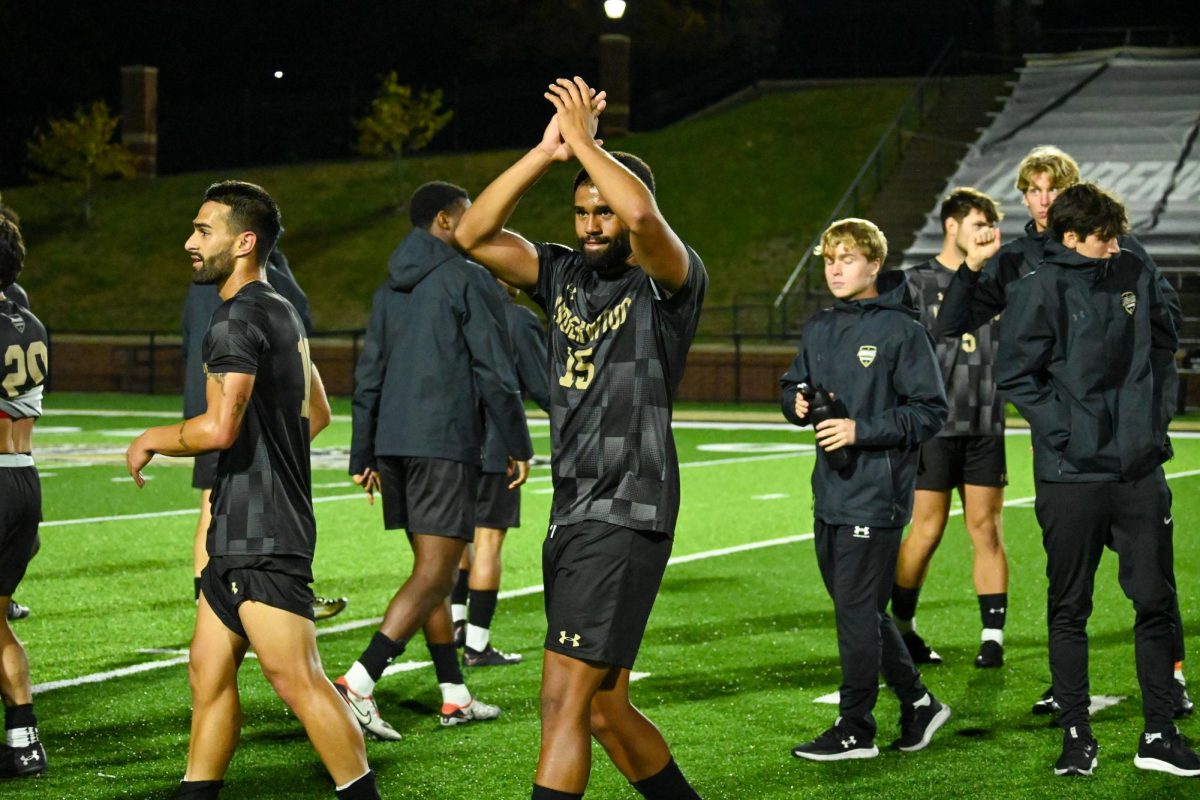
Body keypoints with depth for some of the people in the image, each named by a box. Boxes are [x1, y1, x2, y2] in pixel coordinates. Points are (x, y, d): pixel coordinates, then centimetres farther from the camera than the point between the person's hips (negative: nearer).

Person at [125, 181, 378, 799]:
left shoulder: (237, 320, -15)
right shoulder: (282, 312, 17)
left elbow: (218, 428, -27)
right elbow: (317, 414, 29)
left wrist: (151, 441, -10)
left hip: (262, 537, -11)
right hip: (240, 532, 11)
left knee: (297, 681, -10)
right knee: (209, 672, 12)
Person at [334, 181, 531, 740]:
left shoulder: (390, 289, 16)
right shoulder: (468, 280, -5)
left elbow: (368, 376, 16)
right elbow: (495, 373, -9)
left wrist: (363, 457, 19)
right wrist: (518, 448, -1)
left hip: (393, 442, 8)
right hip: (446, 443, -8)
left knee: (431, 568, 15)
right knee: (434, 574, -8)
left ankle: (454, 697, 19)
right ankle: (357, 685, -20)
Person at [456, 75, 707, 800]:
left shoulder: (671, 281, -6)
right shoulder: (565, 276, 13)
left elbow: (642, 213, -28)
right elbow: (475, 235, 2)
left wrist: (585, 140, -14)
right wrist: (548, 152, -5)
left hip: (627, 520, -8)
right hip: (570, 517, 8)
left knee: (565, 704, -13)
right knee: (605, 711, 15)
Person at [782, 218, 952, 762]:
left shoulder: (900, 330, -8)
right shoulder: (819, 329, 12)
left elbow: (930, 412, -10)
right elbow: (792, 386, 23)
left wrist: (861, 430, -18)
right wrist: (798, 404, 0)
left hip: (875, 494, -7)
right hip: (829, 492, 7)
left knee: (858, 610, -4)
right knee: (857, 607, 13)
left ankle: (855, 730, 4)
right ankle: (917, 702, 27)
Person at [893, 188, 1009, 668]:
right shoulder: (917, 284, 2)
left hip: (986, 428, 3)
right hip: (935, 426, -3)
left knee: (986, 529, 1)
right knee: (927, 530, -1)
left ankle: (993, 635, 4)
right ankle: (901, 628, 13)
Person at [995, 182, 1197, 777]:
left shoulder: (1135, 275, 6)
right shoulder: (1039, 290, -9)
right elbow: (1014, 374, -7)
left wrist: (1149, 407, 12)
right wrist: (1063, 427, -12)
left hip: (1141, 468, 4)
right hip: (1071, 475, -4)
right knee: (1069, 609, 5)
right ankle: (1076, 736, 14)